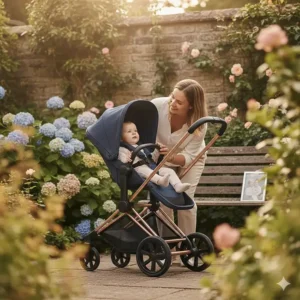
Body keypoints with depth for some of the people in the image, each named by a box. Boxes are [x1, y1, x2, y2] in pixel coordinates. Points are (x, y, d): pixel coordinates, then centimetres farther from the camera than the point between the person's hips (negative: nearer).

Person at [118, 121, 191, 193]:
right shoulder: (122, 149, 12)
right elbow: (120, 161, -5)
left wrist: (157, 151, 18)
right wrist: (127, 160, -28)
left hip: (149, 167, 8)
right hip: (136, 169, -8)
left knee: (169, 171, -8)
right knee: (144, 170, -41)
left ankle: (178, 185, -32)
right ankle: (160, 180, -68)